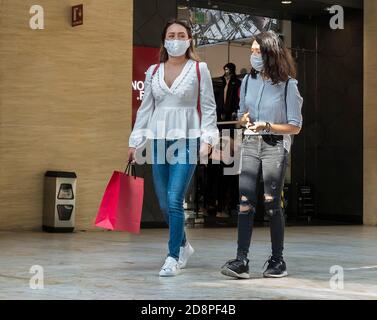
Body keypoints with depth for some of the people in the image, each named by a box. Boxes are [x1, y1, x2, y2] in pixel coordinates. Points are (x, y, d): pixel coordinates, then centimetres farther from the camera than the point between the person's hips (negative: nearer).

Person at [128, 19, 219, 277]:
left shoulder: (199, 69, 1)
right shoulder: (153, 71, 11)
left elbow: (208, 107, 0)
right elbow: (145, 108, 14)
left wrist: (207, 139, -11)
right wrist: (134, 142, 11)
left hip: (187, 140, -4)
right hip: (159, 140, 4)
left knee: (174, 200, -13)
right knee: (164, 204, 9)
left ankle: (173, 258, -4)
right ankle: (183, 246, 31)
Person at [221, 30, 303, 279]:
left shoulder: (288, 84, -5)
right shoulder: (249, 80, 10)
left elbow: (295, 127, -4)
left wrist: (268, 125, -17)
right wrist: (245, 120, -4)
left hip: (275, 145, -4)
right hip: (251, 144, 4)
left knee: (272, 204, 0)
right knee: (246, 202, -6)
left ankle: (278, 261, 13)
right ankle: (241, 261, -9)